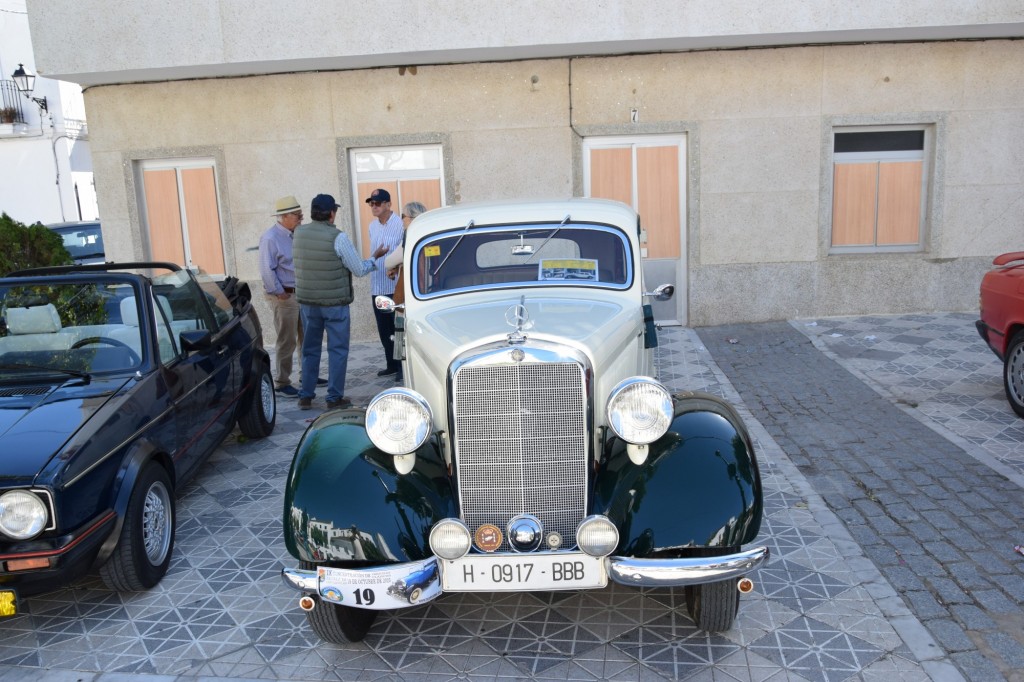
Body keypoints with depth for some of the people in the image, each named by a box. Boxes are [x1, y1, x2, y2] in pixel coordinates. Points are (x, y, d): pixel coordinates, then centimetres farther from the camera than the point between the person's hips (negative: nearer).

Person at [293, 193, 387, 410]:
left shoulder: (298, 233, 1)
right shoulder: (338, 237, -16)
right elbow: (360, 270, -10)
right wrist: (375, 257, 8)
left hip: (306, 301, 5)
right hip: (334, 303, -5)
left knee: (310, 349, 15)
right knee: (337, 350, 5)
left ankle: (305, 396, 19)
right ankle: (334, 398, 8)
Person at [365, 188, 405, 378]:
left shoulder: (400, 224, -12)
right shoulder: (373, 226, 11)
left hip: (396, 287, -7)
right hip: (377, 287, 7)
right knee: (384, 330, 14)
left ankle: (403, 367, 10)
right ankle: (391, 365, 26)